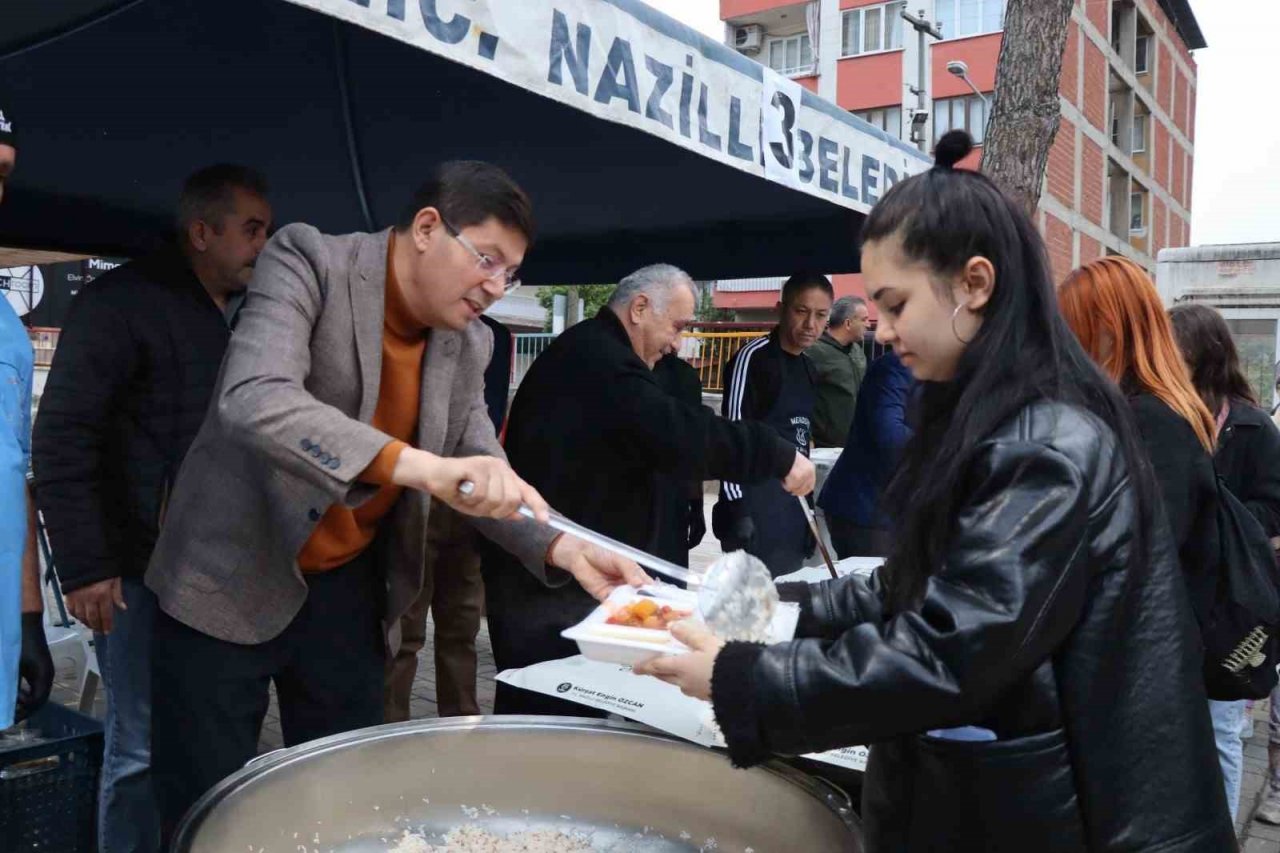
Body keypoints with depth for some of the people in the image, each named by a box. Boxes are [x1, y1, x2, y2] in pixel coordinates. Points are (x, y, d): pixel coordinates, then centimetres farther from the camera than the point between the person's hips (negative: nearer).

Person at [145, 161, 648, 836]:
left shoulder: (468, 344, 0)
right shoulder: (309, 260, -16)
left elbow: (480, 474, 6)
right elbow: (252, 402, -32)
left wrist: (560, 548, -13)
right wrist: (420, 466, -44)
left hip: (348, 591, 5)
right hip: (232, 581, -4)